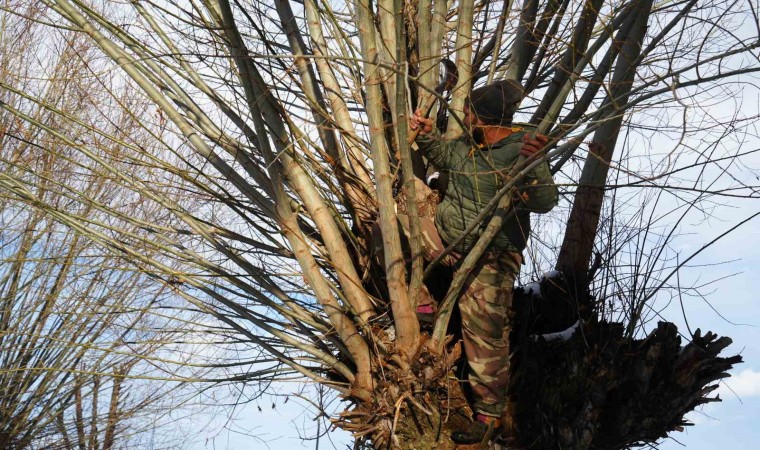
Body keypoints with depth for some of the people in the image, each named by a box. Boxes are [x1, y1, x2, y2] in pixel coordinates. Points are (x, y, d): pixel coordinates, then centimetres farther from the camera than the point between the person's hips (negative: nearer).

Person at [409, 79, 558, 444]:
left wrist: (536, 167, -49)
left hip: (490, 259, -7)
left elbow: (546, 200, -31)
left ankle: (489, 410, 12)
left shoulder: (520, 149, -21)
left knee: (484, 333, -5)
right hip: (445, 237, 8)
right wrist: (426, 134, 7)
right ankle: (422, 302, 25)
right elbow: (442, 156, 24)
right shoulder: (465, 143, 0)